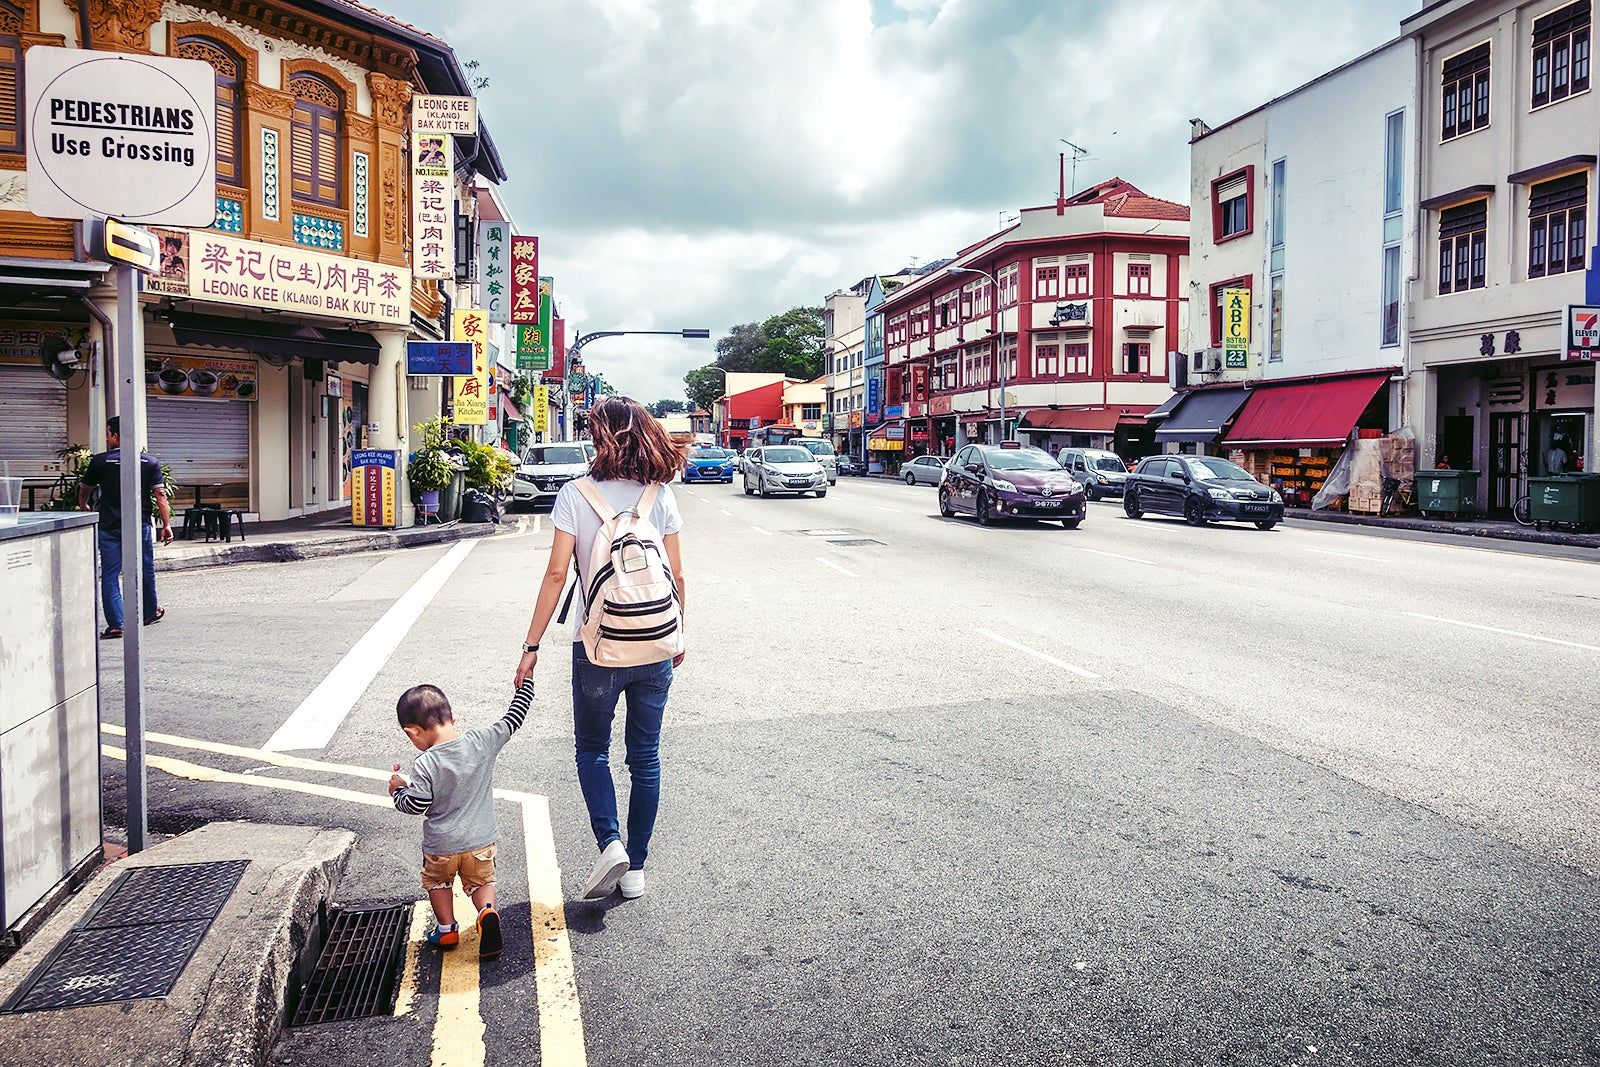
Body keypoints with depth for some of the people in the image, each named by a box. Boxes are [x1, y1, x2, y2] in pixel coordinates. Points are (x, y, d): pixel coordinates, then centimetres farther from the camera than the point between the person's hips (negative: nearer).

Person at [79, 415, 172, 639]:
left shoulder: (100, 461, -1)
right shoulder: (150, 462, 1)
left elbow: (84, 491, 13)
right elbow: (160, 495, -4)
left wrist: (84, 508, 35)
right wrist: (166, 524, -1)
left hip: (109, 528, -1)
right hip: (141, 526, 1)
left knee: (109, 575, 1)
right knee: (145, 571, 15)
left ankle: (115, 624, -4)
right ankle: (150, 613, 31)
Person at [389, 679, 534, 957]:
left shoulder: (424, 765, -21)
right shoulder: (483, 741, -13)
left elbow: (415, 805, -19)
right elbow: (513, 718, -2)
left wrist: (398, 789, 2)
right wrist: (525, 680, 9)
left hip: (441, 846, -2)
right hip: (481, 841, 2)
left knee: (438, 881, 28)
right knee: (481, 881, 22)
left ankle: (446, 927, 32)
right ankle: (487, 911, -5)